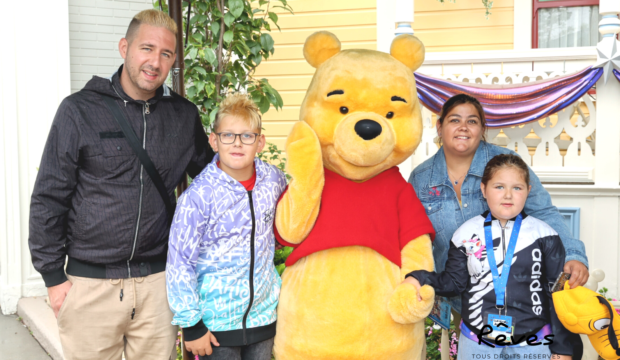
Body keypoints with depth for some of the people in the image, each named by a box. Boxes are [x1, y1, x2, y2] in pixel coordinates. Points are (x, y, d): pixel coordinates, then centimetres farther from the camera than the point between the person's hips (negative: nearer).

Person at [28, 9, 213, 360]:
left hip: (158, 281, 3)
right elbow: (49, 197, -3)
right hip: (90, 283, -2)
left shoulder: (184, 115, 3)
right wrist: (53, 276, -3)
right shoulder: (80, 110, -5)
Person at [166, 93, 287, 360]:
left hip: (263, 314, 4)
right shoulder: (198, 196, -17)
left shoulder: (273, 179, -3)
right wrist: (191, 324, -12)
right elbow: (180, 262, -13)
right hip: (216, 322, -4)